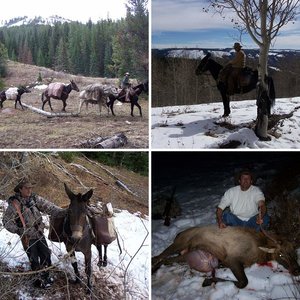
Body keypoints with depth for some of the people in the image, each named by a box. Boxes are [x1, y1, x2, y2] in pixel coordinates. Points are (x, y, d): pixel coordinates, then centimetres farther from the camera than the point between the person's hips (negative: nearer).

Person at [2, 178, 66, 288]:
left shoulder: (34, 198, -3)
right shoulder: (14, 203, -17)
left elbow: (47, 206, -8)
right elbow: (6, 221, -13)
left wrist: (61, 211, -22)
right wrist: (17, 230, -25)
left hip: (40, 234, 5)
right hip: (28, 237, -5)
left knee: (46, 255, 15)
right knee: (34, 259, 7)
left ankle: (45, 276, 37)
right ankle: (38, 280, 28)